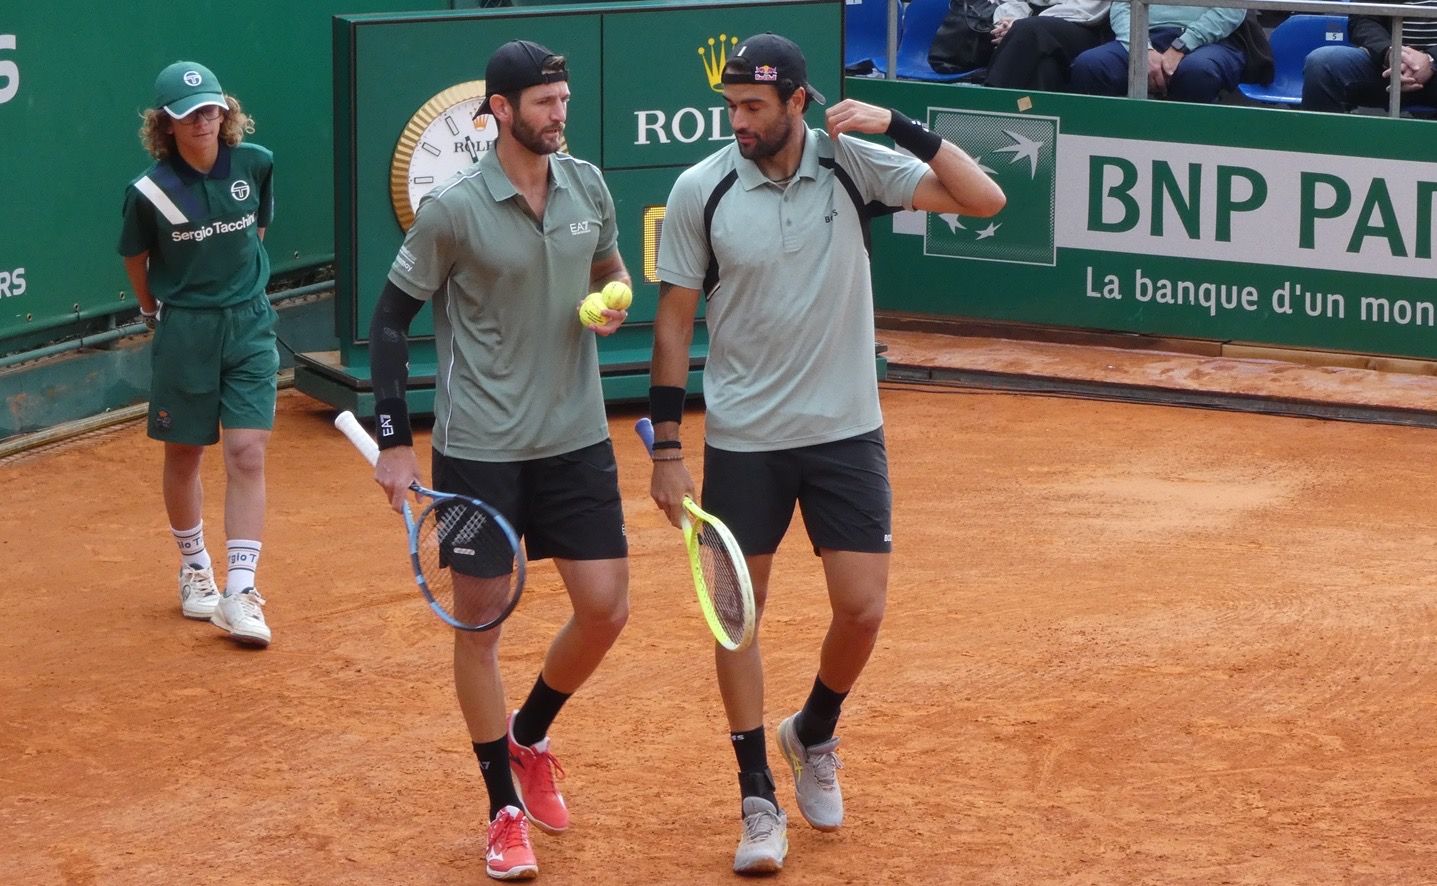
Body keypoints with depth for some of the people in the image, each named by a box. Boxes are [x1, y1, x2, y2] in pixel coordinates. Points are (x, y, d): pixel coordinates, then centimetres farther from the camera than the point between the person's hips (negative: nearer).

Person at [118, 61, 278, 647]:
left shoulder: (255, 164, -6)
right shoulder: (150, 191, -13)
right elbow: (135, 259, 5)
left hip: (250, 326, 1)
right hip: (184, 332, -1)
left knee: (247, 456, -7)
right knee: (184, 457, 11)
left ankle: (241, 593, -7)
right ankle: (194, 569, 33)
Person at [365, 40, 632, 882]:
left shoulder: (588, 185, 0)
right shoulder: (454, 209, -14)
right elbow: (390, 321, -5)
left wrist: (615, 302, -6)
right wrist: (396, 442, -8)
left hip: (577, 439, 4)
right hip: (478, 451, -4)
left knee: (606, 609, 3)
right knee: (480, 624, 2)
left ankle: (529, 738, 30)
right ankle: (508, 811, 15)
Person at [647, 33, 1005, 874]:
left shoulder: (854, 165, -7)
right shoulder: (701, 190, -9)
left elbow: (985, 199, -11)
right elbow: (675, 322, -2)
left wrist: (901, 127, -22)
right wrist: (667, 448, -4)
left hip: (846, 431, 1)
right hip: (743, 439, 0)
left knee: (863, 608, -1)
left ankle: (814, 735, 30)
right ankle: (760, 801, 16)